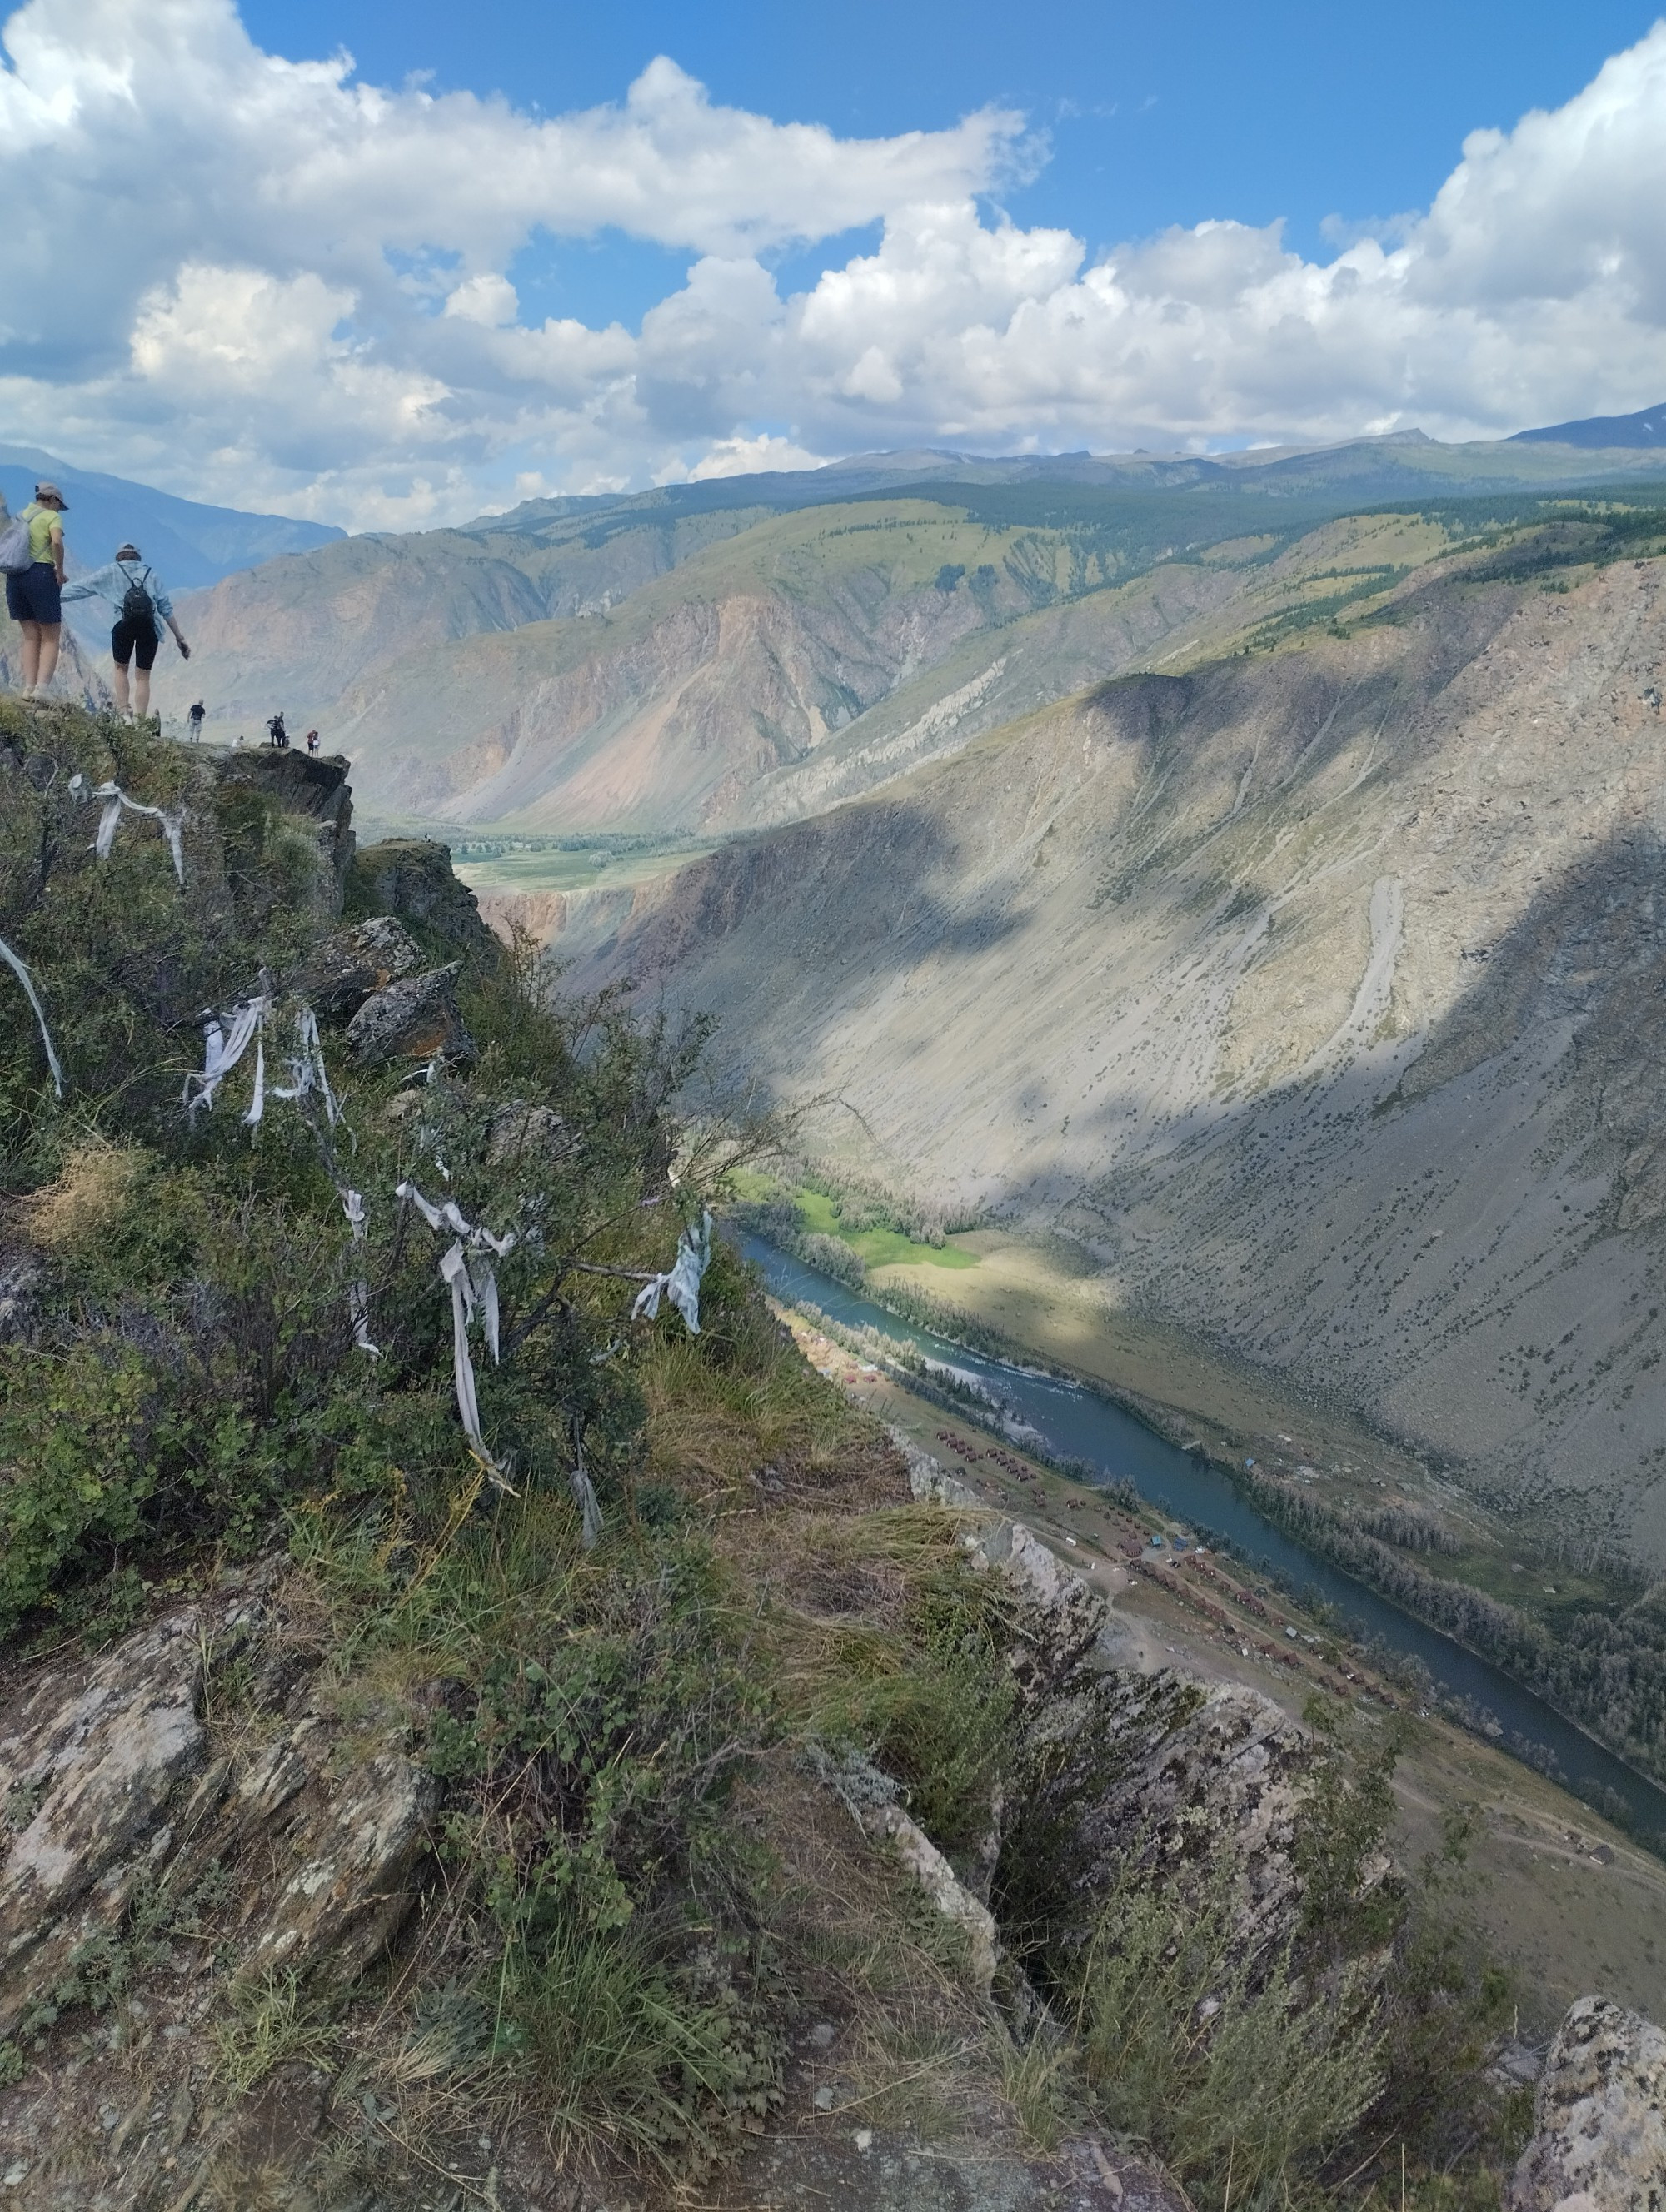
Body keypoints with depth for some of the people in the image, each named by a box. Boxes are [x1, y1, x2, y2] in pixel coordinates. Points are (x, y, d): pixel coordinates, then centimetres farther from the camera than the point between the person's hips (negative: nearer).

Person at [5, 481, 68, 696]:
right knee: (51, 638, 0)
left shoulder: (21, 516, 19)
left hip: (15, 577, 6)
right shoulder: (51, 516, -1)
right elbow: (57, 541, -21)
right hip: (41, 574, -6)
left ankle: (29, 688, 4)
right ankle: (41, 689, -13)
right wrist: (60, 570, -10)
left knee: (31, 638, 13)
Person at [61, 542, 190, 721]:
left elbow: (81, 586, 18)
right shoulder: (151, 574, 22)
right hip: (149, 626, 1)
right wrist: (179, 637, 19)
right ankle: (140, 720, 0)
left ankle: (122, 711, 5)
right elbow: (166, 608, 17)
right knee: (143, 677, 8)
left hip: (124, 624, -1)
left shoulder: (111, 572, 18)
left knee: (121, 668, 20)